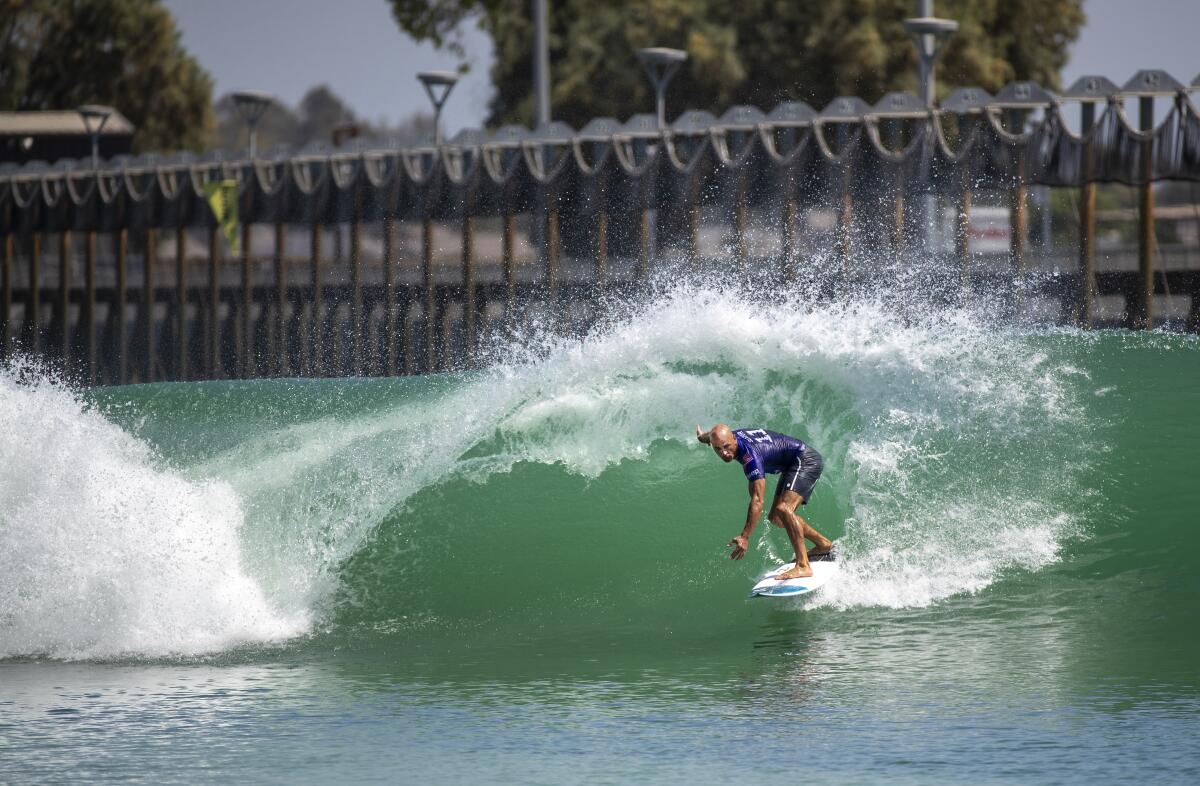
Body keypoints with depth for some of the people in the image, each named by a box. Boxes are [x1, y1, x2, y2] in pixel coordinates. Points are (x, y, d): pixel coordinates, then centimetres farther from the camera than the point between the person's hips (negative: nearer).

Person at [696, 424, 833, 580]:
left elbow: (757, 501, -40)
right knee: (775, 518, 11)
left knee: (783, 509, -30)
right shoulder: (731, 437, -7)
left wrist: (745, 537, -45)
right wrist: (703, 436, 46)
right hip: (791, 466, 10)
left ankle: (803, 566, -35)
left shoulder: (750, 456, -34)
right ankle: (823, 544, 24)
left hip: (806, 460, -10)